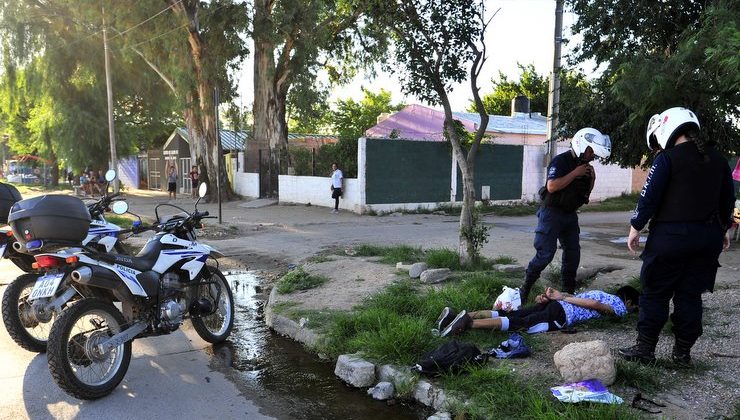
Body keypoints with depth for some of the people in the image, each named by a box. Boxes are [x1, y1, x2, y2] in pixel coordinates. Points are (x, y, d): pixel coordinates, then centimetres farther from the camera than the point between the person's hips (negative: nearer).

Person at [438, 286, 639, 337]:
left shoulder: (603, 293, 37)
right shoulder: (620, 306, 12)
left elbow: (573, 297, 28)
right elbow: (594, 304, -7)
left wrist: (550, 296, 15)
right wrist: (562, 298, -5)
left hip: (553, 304, 7)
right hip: (561, 315, -7)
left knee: (508, 315, -5)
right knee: (519, 324, -19)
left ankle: (461, 316, -18)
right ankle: (468, 323, -36)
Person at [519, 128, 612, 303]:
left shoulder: (584, 165, 10)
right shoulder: (560, 161, -14)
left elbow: (586, 193, 18)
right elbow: (552, 186, -28)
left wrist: (592, 179, -1)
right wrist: (575, 173, -23)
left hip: (570, 214, 8)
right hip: (552, 212, -8)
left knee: (573, 253, 8)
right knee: (546, 253, -9)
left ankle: (568, 290, 20)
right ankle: (525, 288, 5)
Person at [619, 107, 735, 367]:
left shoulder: (667, 159, -10)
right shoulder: (718, 160, 9)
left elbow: (649, 197, -11)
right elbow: (728, 199, 17)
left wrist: (635, 228, -1)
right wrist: (723, 230, 29)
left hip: (671, 235, -6)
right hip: (708, 235, 6)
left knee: (655, 294, 4)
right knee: (690, 295, 12)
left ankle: (645, 349, 8)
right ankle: (683, 352, 18)